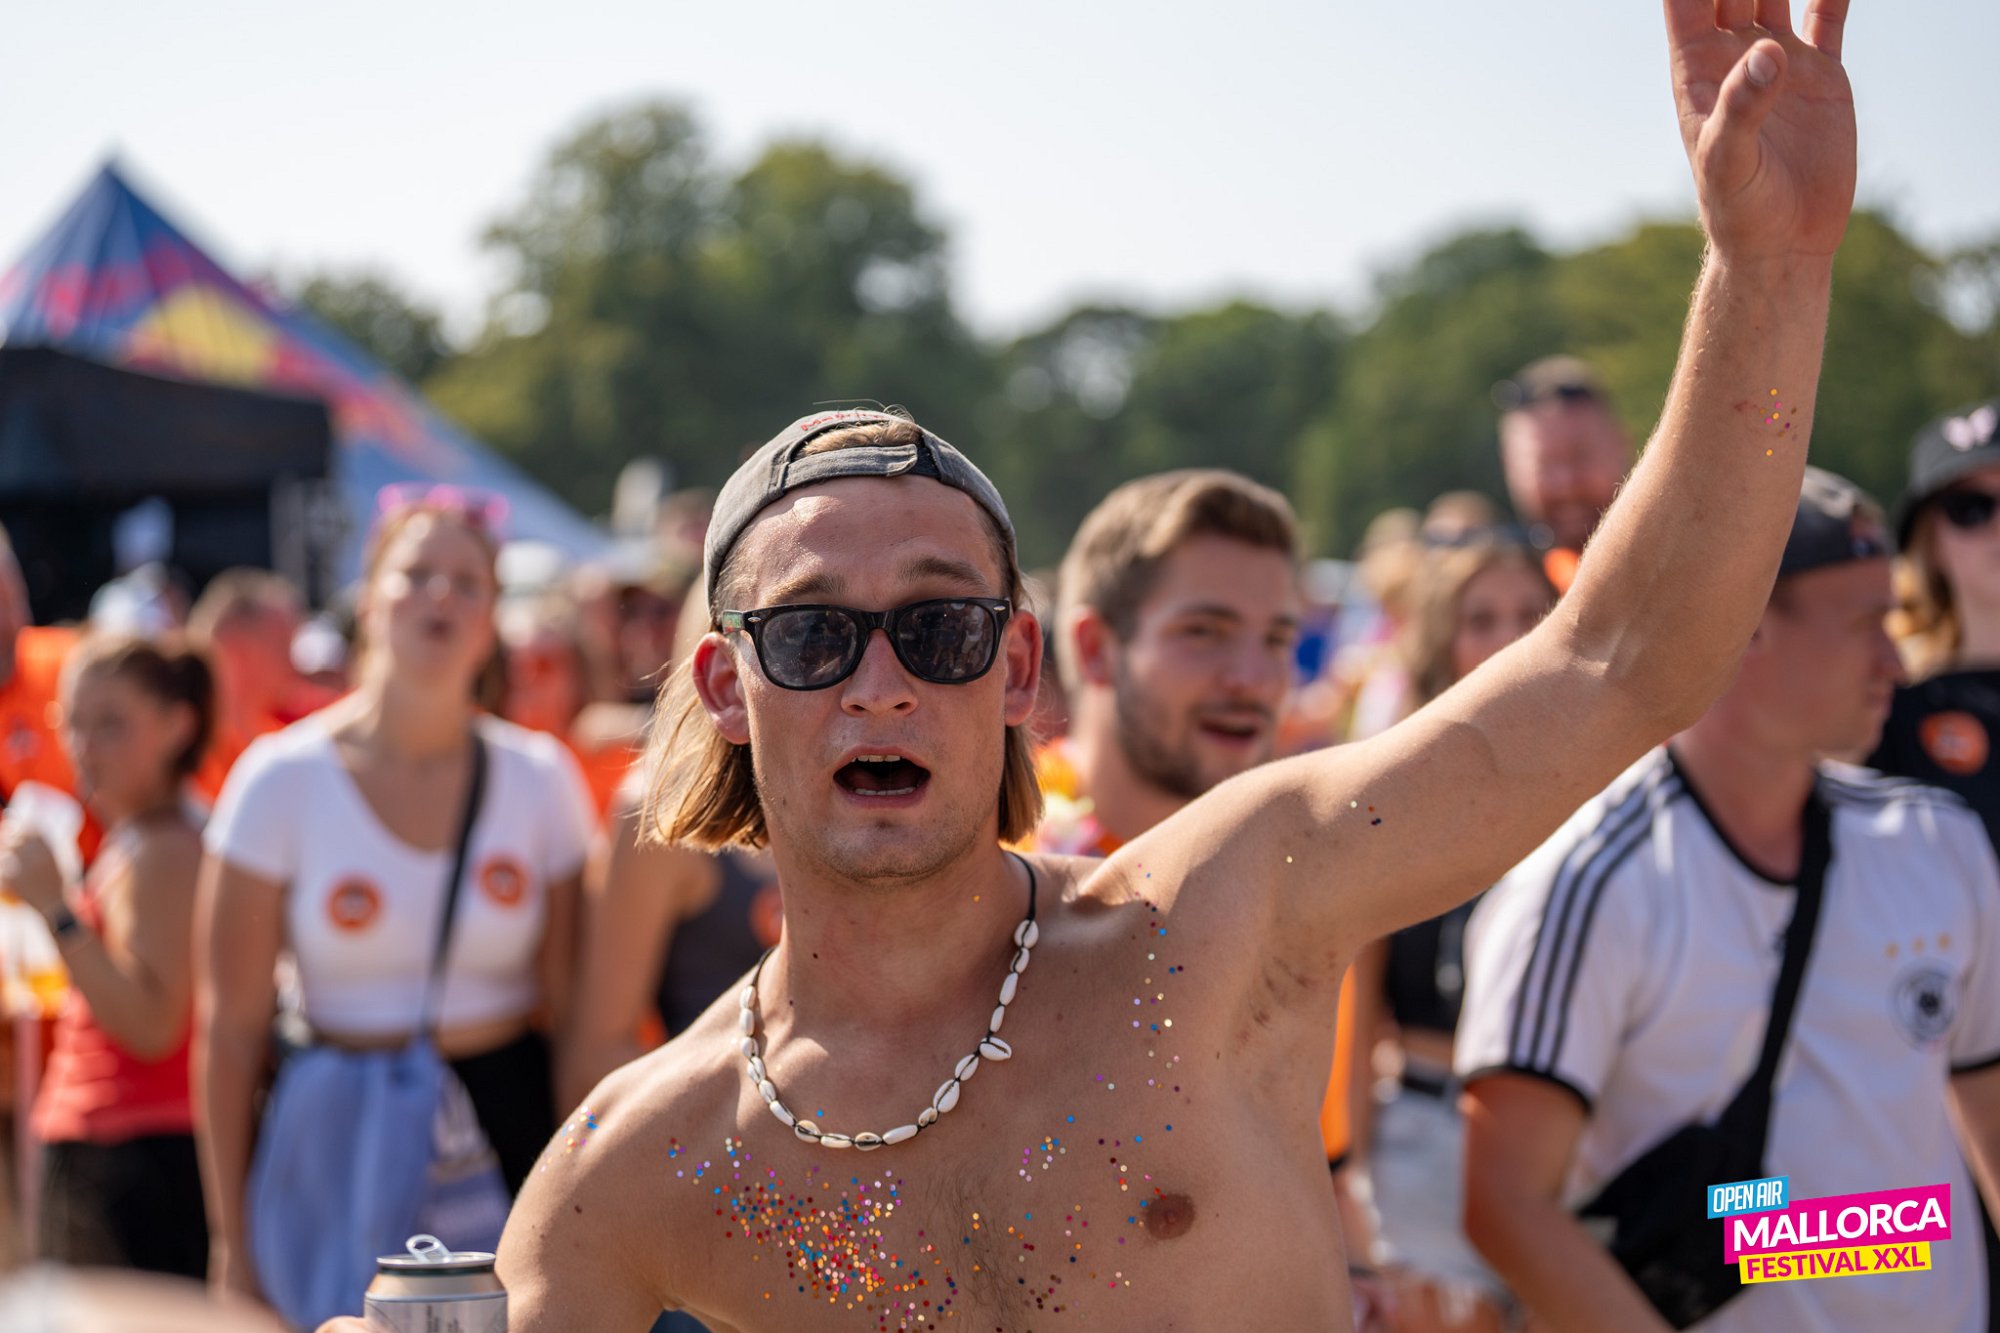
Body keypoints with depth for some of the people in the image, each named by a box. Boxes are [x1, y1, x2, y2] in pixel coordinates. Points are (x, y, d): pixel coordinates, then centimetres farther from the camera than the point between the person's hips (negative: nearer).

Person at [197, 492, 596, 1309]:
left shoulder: (541, 777, 2)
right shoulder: (283, 778, -3)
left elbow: (567, 1006, 7)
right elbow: (231, 1029, -2)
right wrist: (231, 1243, -3)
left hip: (506, 1122, 1)